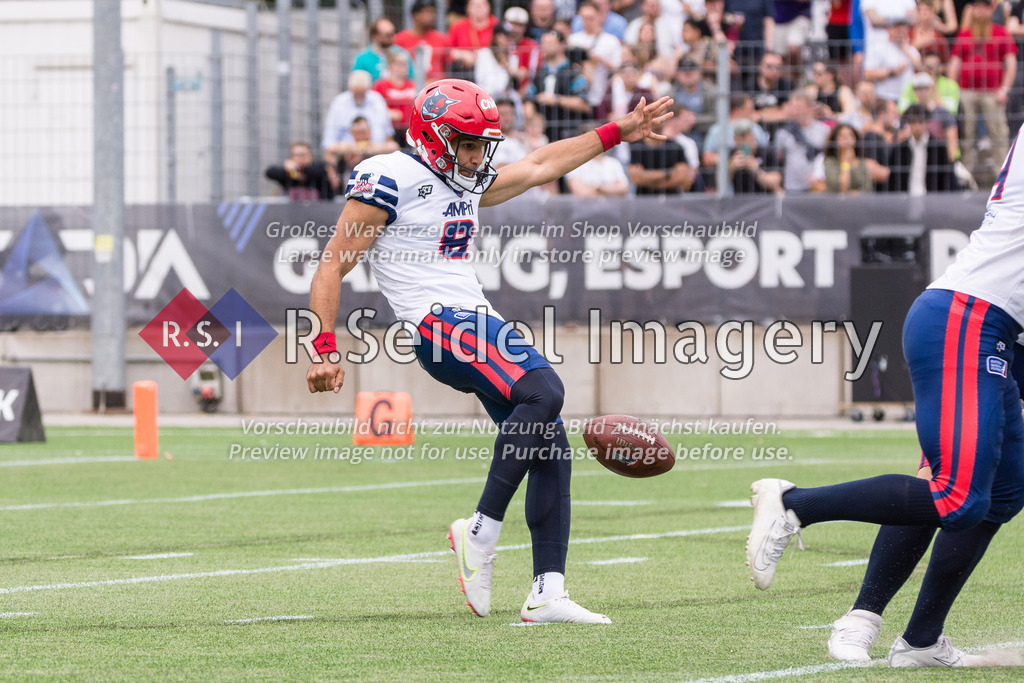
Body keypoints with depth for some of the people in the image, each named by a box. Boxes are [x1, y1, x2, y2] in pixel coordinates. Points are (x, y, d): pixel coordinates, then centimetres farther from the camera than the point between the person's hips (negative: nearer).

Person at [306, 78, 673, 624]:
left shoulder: (466, 184, 21)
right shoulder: (390, 182, -5)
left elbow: (541, 166, 33)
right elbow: (332, 268, -5)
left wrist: (617, 133, 32)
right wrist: (324, 350, -12)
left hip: (479, 324, 10)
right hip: (438, 324, -10)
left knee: (551, 452, 1)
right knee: (543, 392, -29)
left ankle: (547, 593, 0)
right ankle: (482, 532, -23)